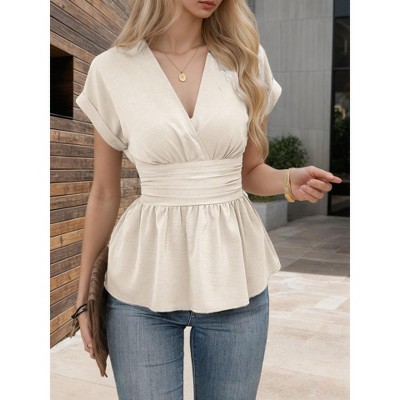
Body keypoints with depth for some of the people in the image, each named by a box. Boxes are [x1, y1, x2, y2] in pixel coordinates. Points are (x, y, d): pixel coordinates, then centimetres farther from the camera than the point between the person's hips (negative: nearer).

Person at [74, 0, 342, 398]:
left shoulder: (246, 59, 1)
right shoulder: (111, 69, -3)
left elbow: (250, 171, 10)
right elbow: (104, 195, 4)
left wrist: (291, 181, -12)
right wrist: (84, 290, 8)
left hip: (233, 276, 2)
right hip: (143, 283, -1)